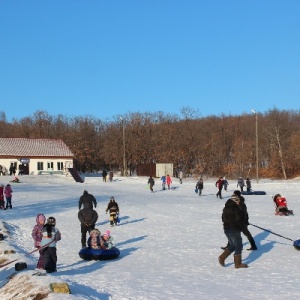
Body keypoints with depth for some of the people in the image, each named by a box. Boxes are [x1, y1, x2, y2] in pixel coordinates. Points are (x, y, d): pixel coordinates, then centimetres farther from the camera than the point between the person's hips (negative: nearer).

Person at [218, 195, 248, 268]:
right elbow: (239, 220, -19)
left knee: (232, 246, 20)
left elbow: (223, 218, 16)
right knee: (238, 246, 3)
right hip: (234, 230, -8)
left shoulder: (225, 209, 8)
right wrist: (243, 227, -4)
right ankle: (238, 264, 7)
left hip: (226, 229, 8)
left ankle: (222, 257, 10)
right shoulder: (236, 209, -17)